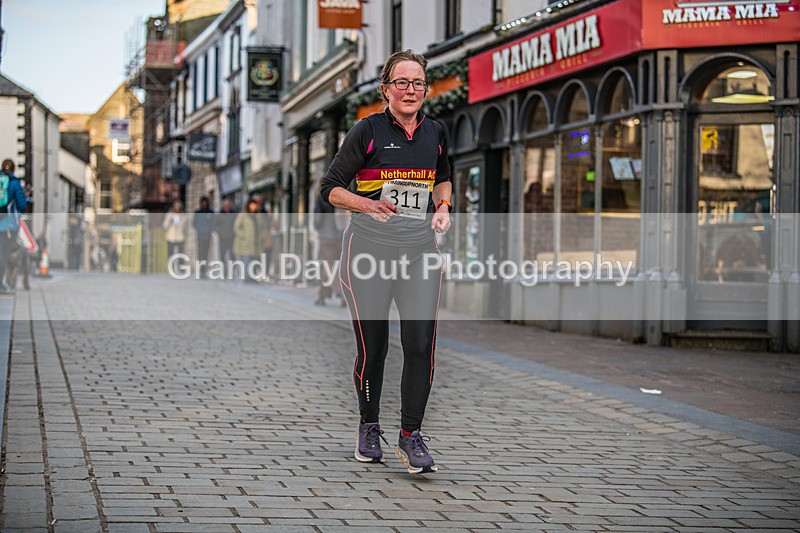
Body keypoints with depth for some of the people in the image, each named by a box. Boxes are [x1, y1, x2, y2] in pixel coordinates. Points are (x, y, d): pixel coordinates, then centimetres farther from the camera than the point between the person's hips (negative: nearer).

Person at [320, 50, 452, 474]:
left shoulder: (435, 133, 8)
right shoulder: (367, 131, -5)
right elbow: (331, 187, -2)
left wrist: (442, 207, 7)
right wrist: (368, 205, -19)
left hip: (419, 250, 3)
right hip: (368, 248, -3)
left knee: (421, 343, -8)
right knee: (371, 347, 3)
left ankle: (411, 435, 2)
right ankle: (369, 428, 23)